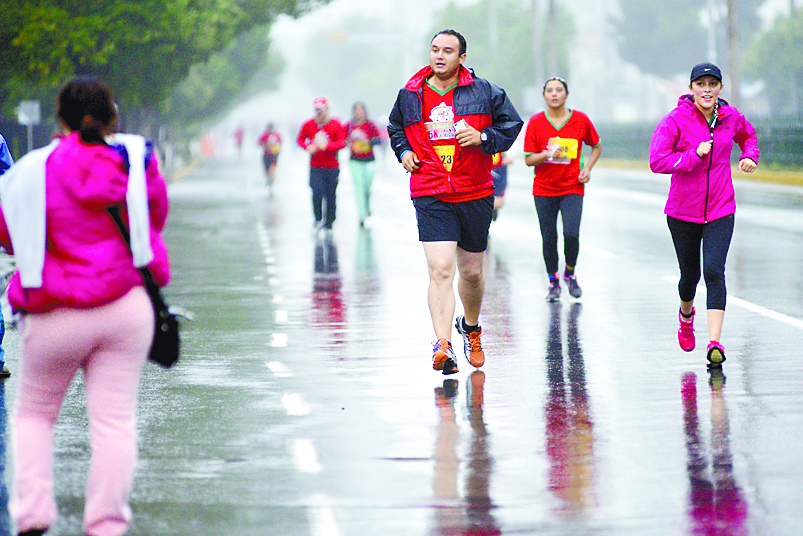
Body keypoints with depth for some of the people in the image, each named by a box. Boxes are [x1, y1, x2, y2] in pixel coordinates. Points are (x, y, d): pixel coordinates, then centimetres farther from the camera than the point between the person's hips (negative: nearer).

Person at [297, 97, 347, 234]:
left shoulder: (336, 125, -3)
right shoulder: (308, 125, 3)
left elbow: (342, 143, -6)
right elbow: (300, 139, 14)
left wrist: (327, 145, -23)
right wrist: (307, 147, -8)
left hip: (332, 167, -1)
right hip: (316, 167, 1)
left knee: (330, 196, 2)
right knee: (317, 192, -16)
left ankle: (328, 224, 14)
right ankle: (318, 220, 2)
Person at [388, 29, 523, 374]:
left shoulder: (483, 92, 0)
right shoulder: (410, 95, 5)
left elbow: (511, 123, 6)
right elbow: (395, 126, 24)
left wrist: (483, 137, -10)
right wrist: (403, 151, 7)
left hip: (476, 194, 1)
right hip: (430, 198, -1)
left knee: (471, 272, 14)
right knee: (440, 270, -17)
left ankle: (470, 327, 43)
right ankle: (443, 346, -23)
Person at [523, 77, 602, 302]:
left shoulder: (580, 120, -1)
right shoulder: (536, 122, -2)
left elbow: (596, 146, 15)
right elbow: (528, 159, -2)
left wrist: (587, 168, -1)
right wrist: (548, 154, -21)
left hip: (572, 188, -1)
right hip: (544, 189, 1)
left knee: (572, 235, -15)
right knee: (549, 239, -1)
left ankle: (570, 274, 12)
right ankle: (553, 282, 19)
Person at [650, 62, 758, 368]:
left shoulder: (730, 117, 2)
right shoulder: (676, 120, -11)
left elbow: (748, 135, 25)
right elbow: (657, 161, -19)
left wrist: (750, 156, 6)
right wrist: (694, 155, -25)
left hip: (720, 211, 1)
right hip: (683, 212, -1)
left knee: (714, 271, -15)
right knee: (690, 274, 12)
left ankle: (714, 343, -19)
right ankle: (686, 314, 48)